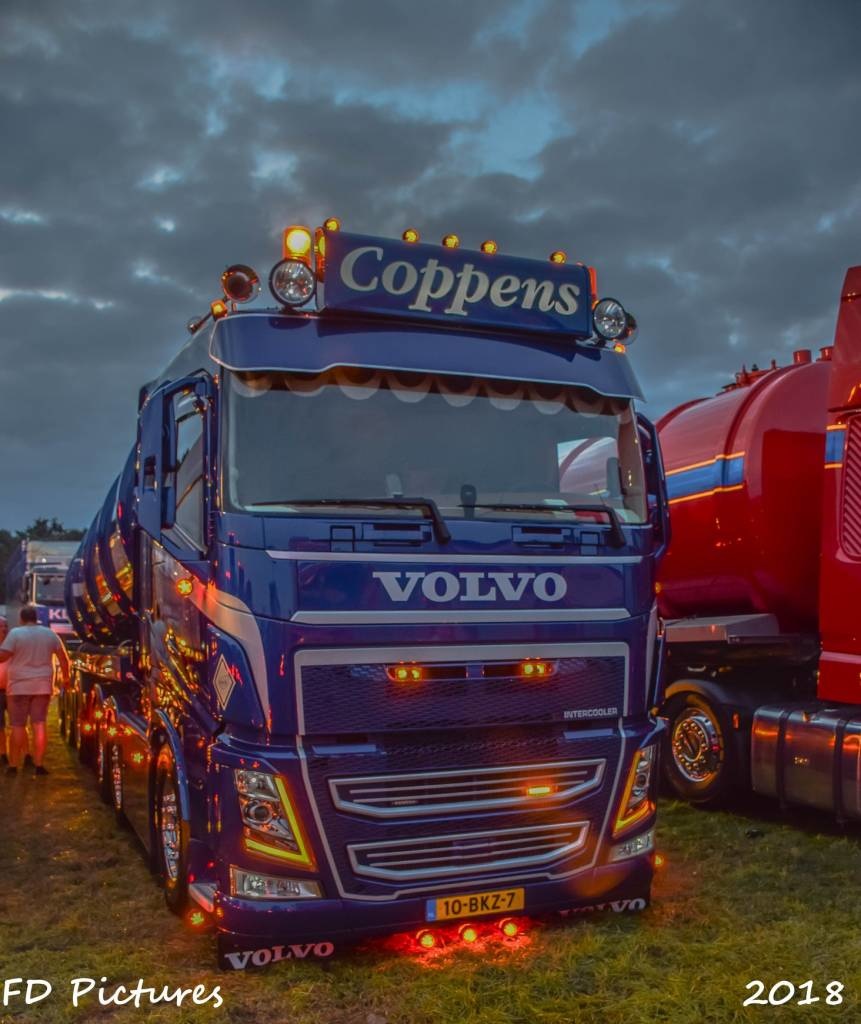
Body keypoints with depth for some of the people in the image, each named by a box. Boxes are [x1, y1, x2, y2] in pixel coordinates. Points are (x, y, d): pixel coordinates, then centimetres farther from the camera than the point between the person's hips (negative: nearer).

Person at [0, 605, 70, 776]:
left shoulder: (15, 633, -7)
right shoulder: (49, 634, 6)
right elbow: (63, 658, 10)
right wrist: (65, 678, 21)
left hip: (19, 686, -3)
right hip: (42, 686, 3)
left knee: (18, 726, 3)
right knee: (39, 724, 3)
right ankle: (39, 765, 1)